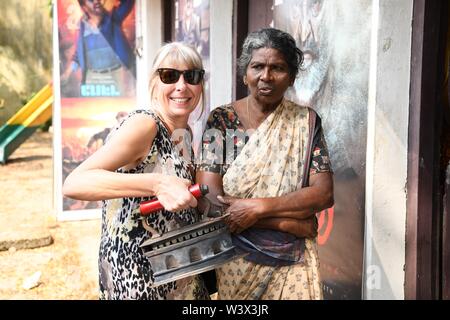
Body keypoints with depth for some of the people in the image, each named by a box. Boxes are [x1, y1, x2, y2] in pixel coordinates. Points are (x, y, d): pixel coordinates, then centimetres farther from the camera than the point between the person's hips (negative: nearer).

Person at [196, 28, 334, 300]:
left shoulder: (305, 121, -1)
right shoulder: (221, 120, -6)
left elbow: (325, 193, -7)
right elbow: (210, 197, -13)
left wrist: (257, 207, -19)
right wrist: (290, 222, -15)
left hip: (294, 264, 1)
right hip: (237, 259, -1)